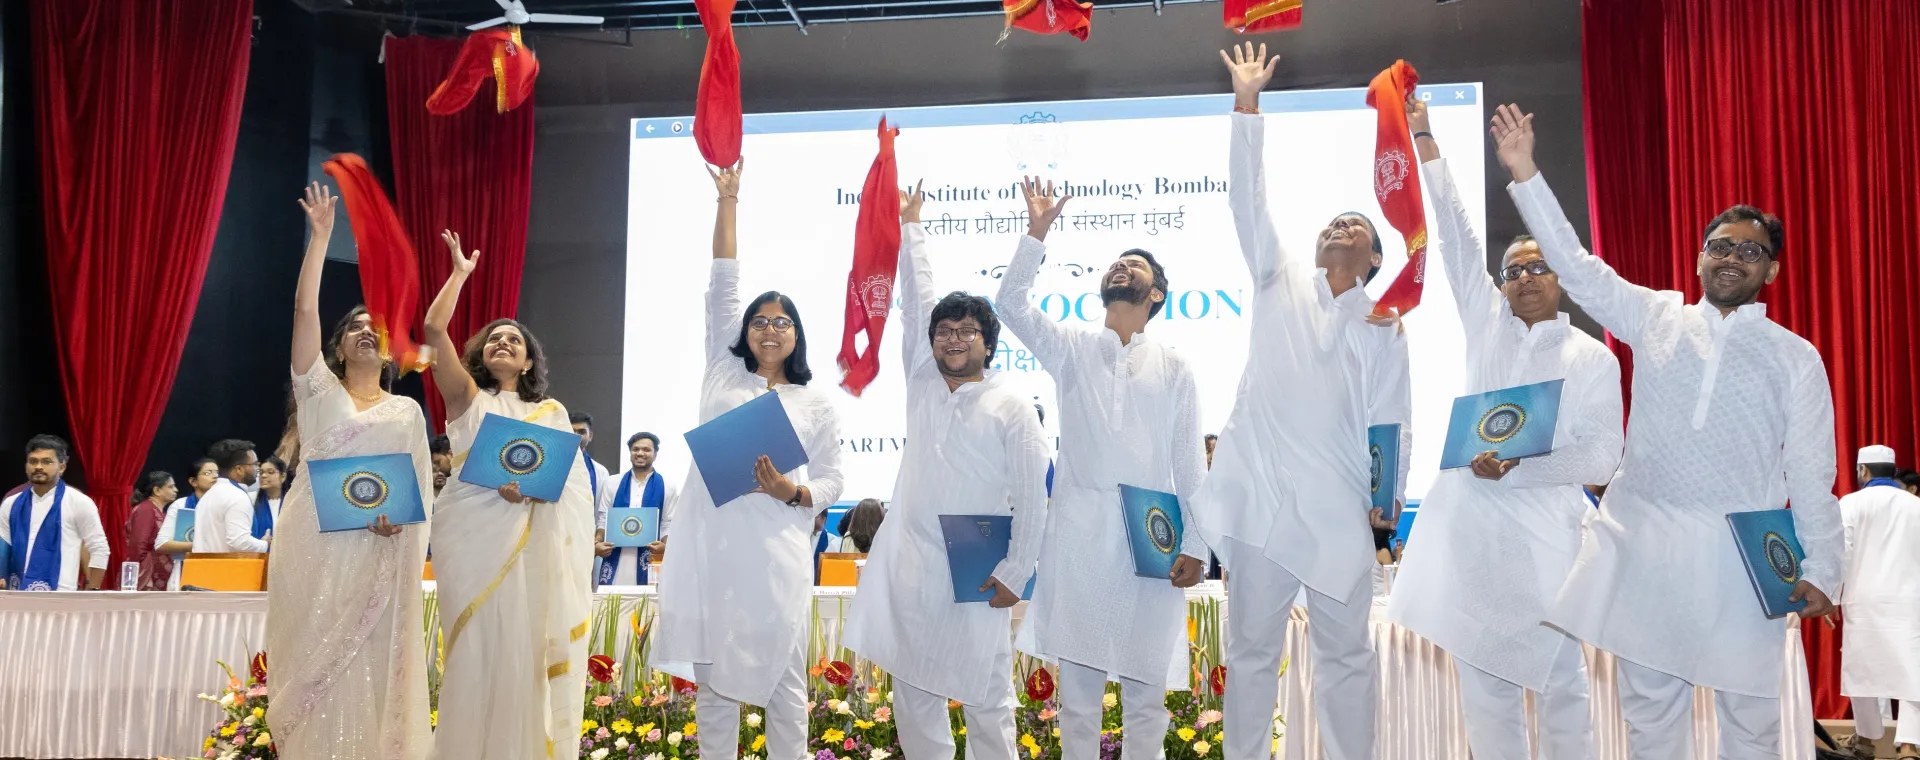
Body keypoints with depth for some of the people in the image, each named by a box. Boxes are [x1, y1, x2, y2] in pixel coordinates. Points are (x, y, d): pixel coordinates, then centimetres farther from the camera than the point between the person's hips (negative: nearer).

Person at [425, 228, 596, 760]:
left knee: (529, 652, -1)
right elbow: (434, 330, 1)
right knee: (480, 652, -3)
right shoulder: (469, 398, 13)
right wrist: (460, 273, 8)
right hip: (474, 539, -1)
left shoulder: (552, 411, 17)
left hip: (537, 545, 1)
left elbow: (578, 479, 6)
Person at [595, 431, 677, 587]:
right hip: (615, 559, 1)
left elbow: (669, 525, 4)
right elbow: (603, 519, 12)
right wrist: (597, 543, -6)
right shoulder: (613, 484, 13)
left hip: (649, 561, -1)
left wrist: (664, 546, -15)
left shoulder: (667, 487, 8)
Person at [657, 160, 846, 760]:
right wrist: (727, 201, 8)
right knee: (713, 675, 5)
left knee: (782, 677, 0)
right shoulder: (724, 372, 12)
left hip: (774, 549, -1)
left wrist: (793, 492, -13)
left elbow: (831, 480, 10)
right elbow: (723, 288, 10)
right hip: (709, 543, 1)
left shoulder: (816, 404, 9)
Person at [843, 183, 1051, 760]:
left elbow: (1031, 498, -5)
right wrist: (911, 225, 13)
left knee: (986, 701, 0)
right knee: (913, 696, 9)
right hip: (909, 564, 5)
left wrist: (1014, 573, -10)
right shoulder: (922, 381, 10)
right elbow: (917, 299, 11)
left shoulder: (1011, 407, -3)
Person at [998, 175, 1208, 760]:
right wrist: (1037, 233, -9)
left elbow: (1189, 461, 5)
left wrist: (1194, 546, -1)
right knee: (1077, 684, 5)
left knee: (1145, 686, 5)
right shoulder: (1072, 349, 12)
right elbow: (1010, 303, -2)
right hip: (1079, 534, 0)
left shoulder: (1173, 366, 9)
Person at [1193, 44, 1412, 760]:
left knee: (1346, 654, 7)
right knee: (1252, 651, 6)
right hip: (1263, 499, 0)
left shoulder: (1385, 325, 13)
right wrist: (1247, 101, 1)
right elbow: (1248, 197, 6)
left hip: (1341, 510, 1)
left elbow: (1393, 421, 9)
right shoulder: (1281, 284, 13)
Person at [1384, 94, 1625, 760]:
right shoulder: (1488, 324, 13)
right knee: (1483, 685, 5)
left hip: (1545, 535, -3)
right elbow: (1456, 238, 7)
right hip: (1471, 526, 3)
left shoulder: (1594, 359, 6)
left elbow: (1602, 457, -1)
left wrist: (1518, 468, -15)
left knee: (1559, 683, 0)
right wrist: (1424, 142, 2)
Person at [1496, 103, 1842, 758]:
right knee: (1650, 707, 8)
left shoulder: (1796, 357, 6)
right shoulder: (1657, 319, 9)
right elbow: (1575, 264, 4)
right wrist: (1524, 174, -4)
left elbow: (1812, 473, 4)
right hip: (1645, 541, 1)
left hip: (1740, 553, -1)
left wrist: (1821, 568, -1)